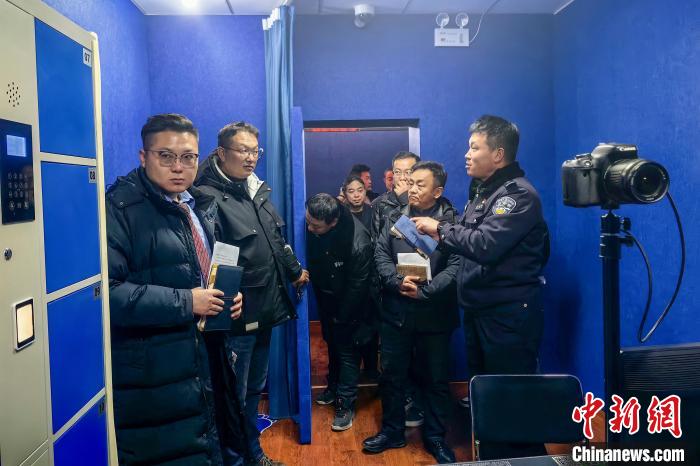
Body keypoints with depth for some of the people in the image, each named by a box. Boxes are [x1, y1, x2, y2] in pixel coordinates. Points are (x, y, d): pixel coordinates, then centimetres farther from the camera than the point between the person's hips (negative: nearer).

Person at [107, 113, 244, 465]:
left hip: (205, 364, 8)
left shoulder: (202, 206, 10)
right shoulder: (121, 207, -16)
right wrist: (185, 302, -23)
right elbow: (106, 292, -27)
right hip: (152, 380, -7)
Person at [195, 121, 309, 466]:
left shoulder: (257, 190, 12)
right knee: (234, 395, 5)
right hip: (237, 315, -8)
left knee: (255, 388, 21)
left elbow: (276, 240, 22)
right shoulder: (208, 197, -14)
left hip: (265, 309, 8)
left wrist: (294, 269, 25)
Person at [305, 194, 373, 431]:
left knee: (347, 351, 2)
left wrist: (341, 317, -12)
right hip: (325, 296, 6)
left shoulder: (358, 244, -36)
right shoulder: (313, 228, -21)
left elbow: (357, 286, -23)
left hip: (348, 304, -6)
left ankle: (346, 405, 16)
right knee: (332, 342, 21)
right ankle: (334, 386, 41)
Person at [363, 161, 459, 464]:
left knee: (436, 378, 11)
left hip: (435, 314, -3)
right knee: (391, 374, 14)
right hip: (396, 312, 3)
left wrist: (424, 291, -21)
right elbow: (380, 255, 0)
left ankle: (435, 437, 30)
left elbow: (455, 266, -14)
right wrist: (398, 282, -16)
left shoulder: (452, 221, -6)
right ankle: (392, 431, 33)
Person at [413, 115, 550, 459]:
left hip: (509, 313, -9)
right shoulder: (484, 191, 13)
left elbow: (486, 245, -27)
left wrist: (440, 228, -15)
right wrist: (441, 238, -2)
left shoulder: (518, 193, -16)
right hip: (479, 308, 10)